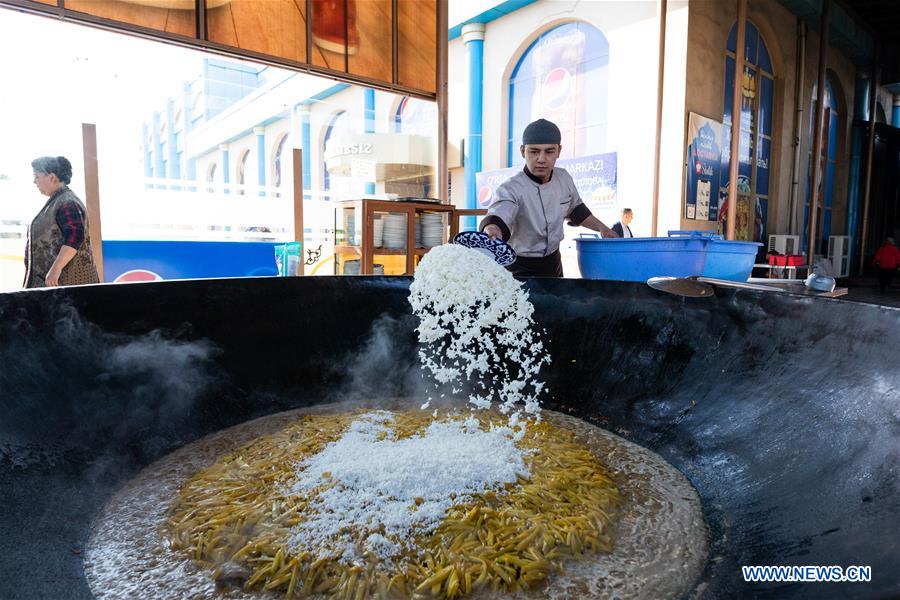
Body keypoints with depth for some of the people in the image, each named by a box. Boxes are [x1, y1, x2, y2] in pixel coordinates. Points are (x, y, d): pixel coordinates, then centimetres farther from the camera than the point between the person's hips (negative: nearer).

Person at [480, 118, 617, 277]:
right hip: (520, 269, -6)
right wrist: (491, 230, -66)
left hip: (553, 262, 7)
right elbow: (498, 216, -44)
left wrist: (602, 228, 10)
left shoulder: (564, 178, -3)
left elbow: (575, 210, 16)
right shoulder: (511, 189, -24)